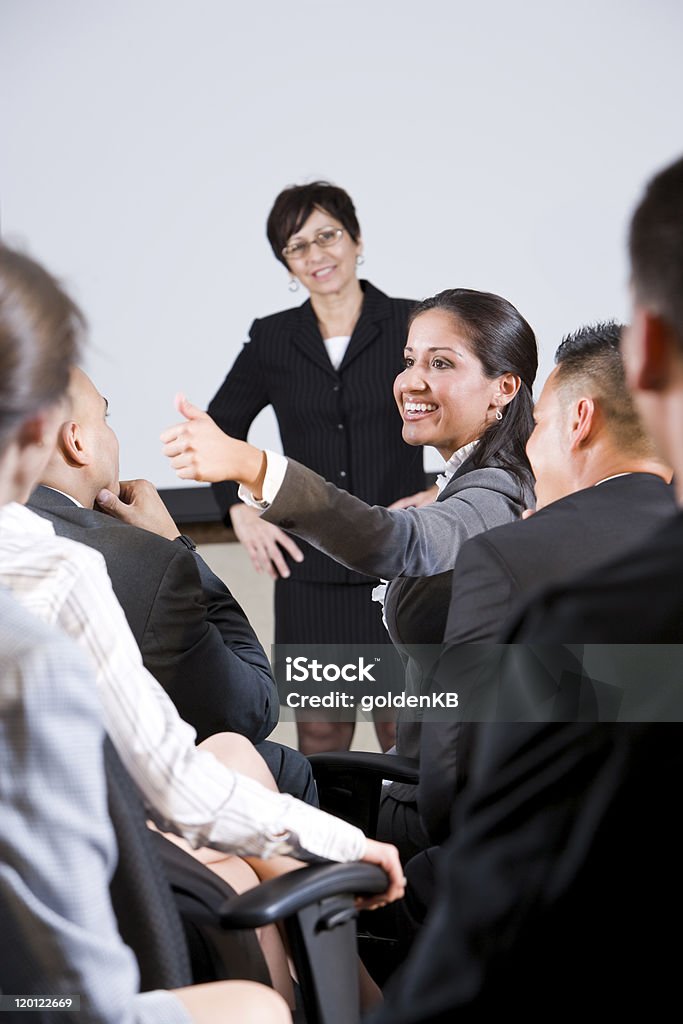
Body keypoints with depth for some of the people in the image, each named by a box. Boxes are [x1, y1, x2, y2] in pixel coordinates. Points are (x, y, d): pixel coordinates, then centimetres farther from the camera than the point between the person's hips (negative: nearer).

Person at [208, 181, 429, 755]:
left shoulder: (411, 325, 0)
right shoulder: (273, 340, 7)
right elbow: (220, 428, 20)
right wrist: (240, 509, 7)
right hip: (310, 567, 2)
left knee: (405, 731, 2)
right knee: (320, 731, 6)